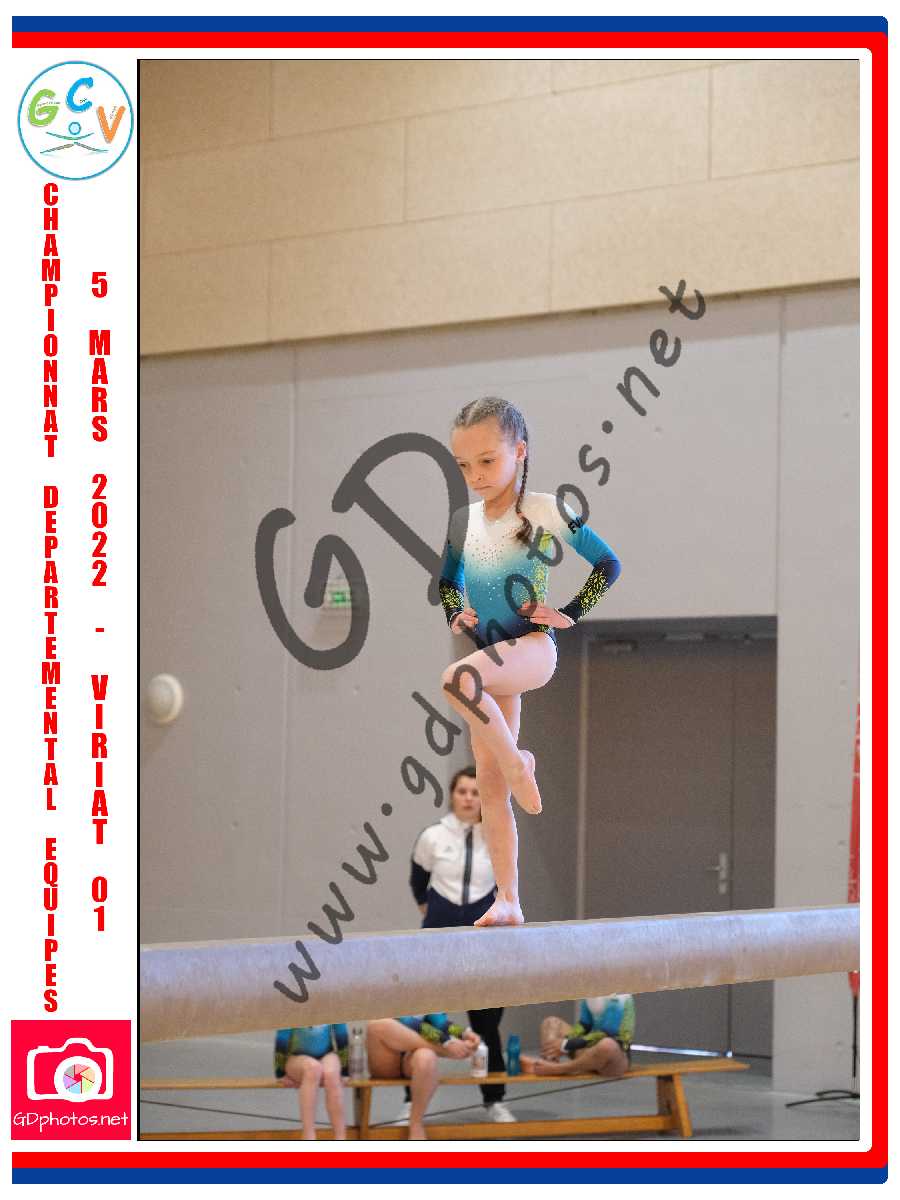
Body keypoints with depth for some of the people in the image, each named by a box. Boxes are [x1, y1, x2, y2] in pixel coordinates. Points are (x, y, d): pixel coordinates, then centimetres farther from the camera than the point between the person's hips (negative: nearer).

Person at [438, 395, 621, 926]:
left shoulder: (549, 512, -7)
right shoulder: (462, 522, 7)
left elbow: (609, 565, 1)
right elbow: (449, 581, 25)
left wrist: (569, 613, -6)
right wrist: (456, 614, 6)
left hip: (532, 647, -6)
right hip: (488, 658, 6)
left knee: (457, 679, -37)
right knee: (489, 783, 2)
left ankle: (518, 762, -15)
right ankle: (507, 899, 5)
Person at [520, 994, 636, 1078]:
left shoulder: (622, 998, -15)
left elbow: (607, 1034, -21)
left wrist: (567, 1045, -22)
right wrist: (565, 1040, -8)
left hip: (617, 1056, -8)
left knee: (607, 1045, -42)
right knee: (551, 1022, 7)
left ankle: (554, 1069, -28)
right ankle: (549, 1061, -24)